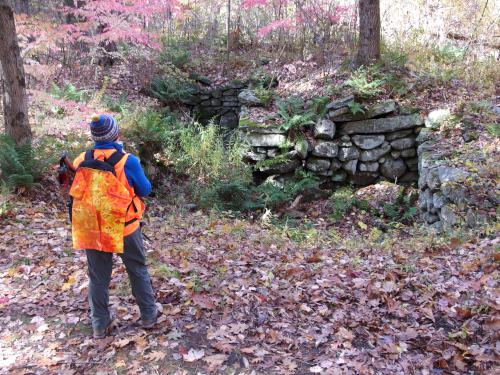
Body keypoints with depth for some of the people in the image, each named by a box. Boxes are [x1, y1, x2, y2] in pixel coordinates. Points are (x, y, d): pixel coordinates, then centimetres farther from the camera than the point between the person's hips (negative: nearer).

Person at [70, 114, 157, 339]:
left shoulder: (81, 161, -6)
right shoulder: (127, 161, -16)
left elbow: (77, 191, 10)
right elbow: (145, 190, -4)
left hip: (92, 229, 3)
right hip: (124, 228, -2)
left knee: (98, 277, 16)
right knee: (138, 271, 16)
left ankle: (100, 325, 26)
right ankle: (148, 316, 27)